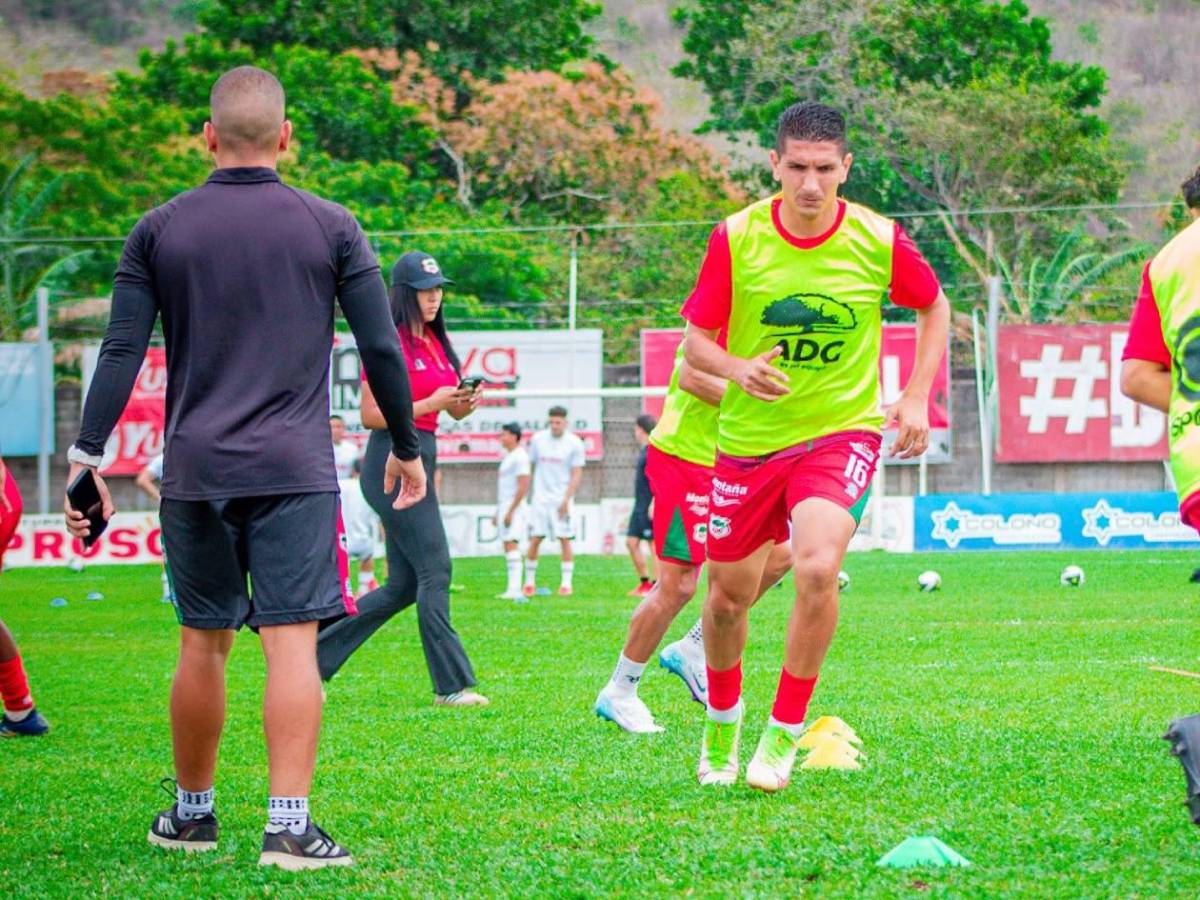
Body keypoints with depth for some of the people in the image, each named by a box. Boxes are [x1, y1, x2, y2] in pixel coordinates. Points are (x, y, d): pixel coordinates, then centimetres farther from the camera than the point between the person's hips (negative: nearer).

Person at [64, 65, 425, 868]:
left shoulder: (159, 231, 4)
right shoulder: (331, 228, 1)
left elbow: (121, 352, -1)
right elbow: (382, 349, 2)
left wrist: (87, 457, 2)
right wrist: (407, 449, 14)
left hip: (196, 471, 2)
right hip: (296, 471, -2)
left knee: (203, 644, 13)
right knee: (293, 644, -5)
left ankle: (192, 812, 25)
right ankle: (289, 826, -13)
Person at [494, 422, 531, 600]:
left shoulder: (520, 457, -11)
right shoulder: (507, 457, 18)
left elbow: (523, 486, -18)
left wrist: (510, 511, -20)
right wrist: (498, 512, 21)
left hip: (514, 507, -10)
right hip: (504, 506, 10)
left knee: (511, 544, -16)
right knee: (507, 546, 8)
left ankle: (514, 589, -22)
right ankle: (512, 589, 8)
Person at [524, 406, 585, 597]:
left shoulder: (574, 443, -2)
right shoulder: (538, 439, 4)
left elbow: (576, 474, -3)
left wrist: (566, 500, -11)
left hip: (562, 499, -2)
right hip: (541, 497, 2)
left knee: (565, 540, -4)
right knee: (535, 539, -2)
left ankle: (566, 583, 1)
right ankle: (529, 582, 7)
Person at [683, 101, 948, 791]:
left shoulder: (879, 241, -9)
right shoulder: (736, 239, -10)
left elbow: (935, 306, 11)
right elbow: (696, 340, -1)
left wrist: (917, 397, 0)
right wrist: (738, 369, -23)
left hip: (843, 431, -2)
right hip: (748, 440, 2)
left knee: (817, 568, -26)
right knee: (729, 594, 10)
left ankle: (785, 734, -7)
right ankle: (722, 727, 40)